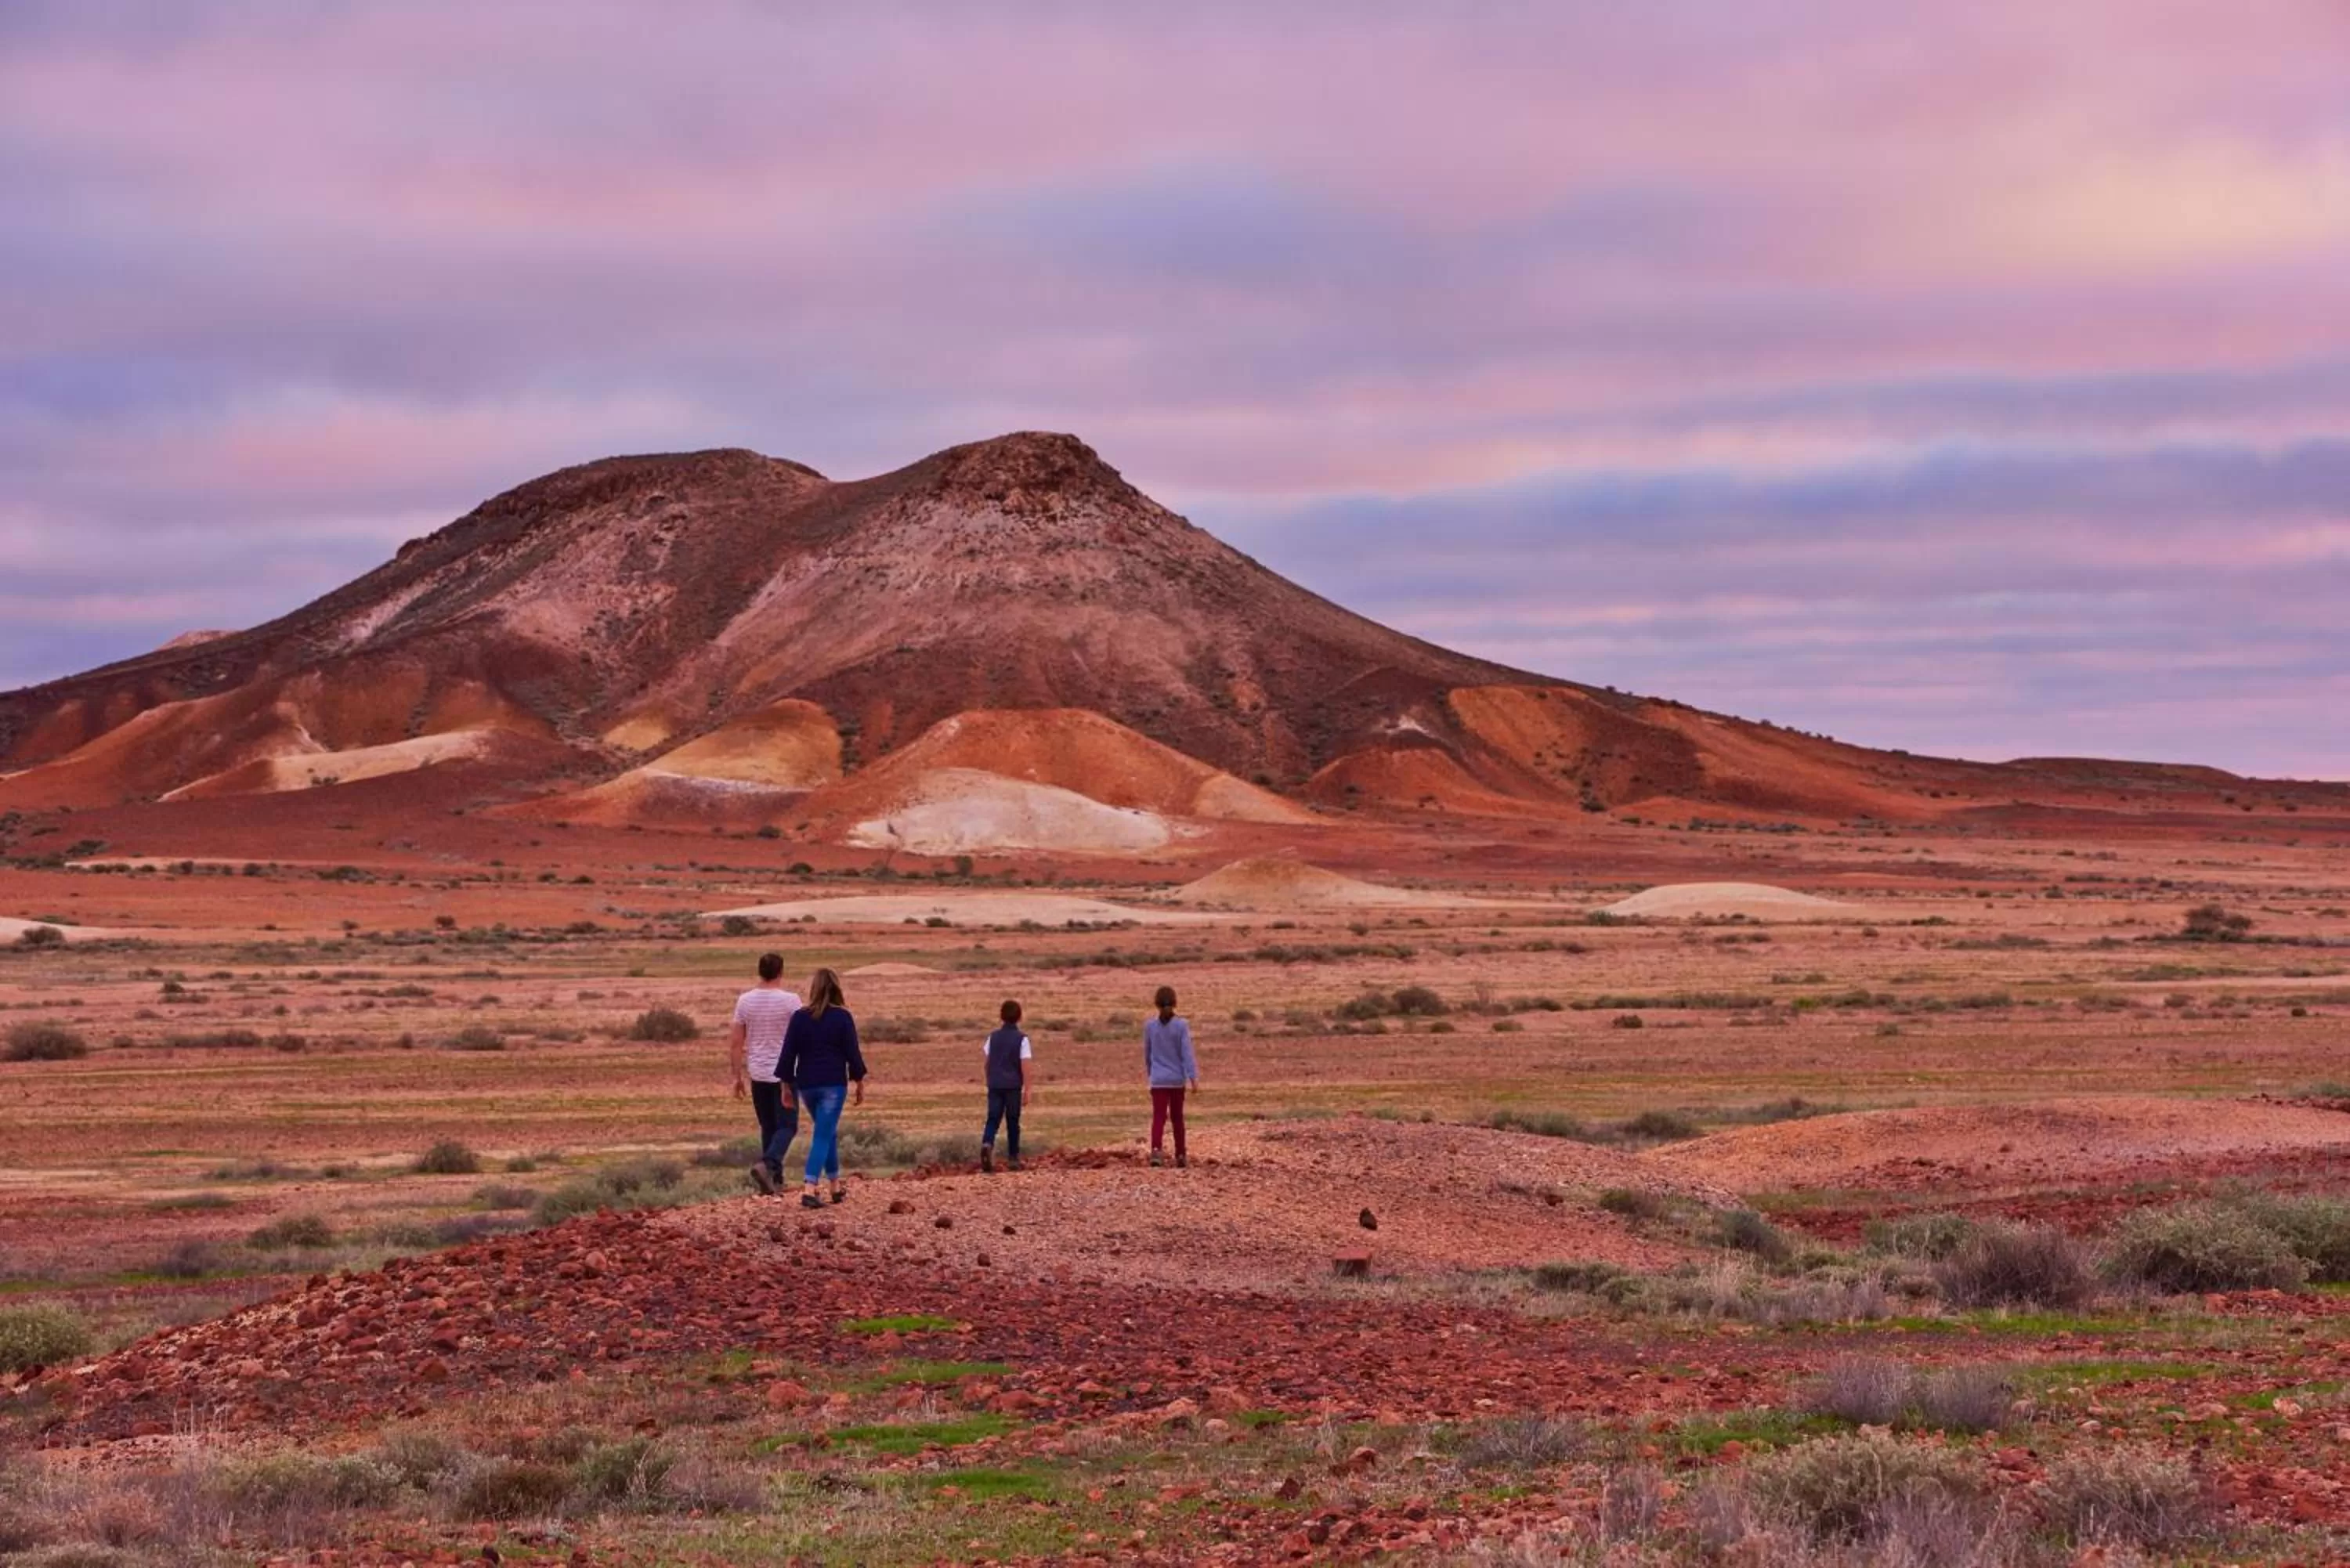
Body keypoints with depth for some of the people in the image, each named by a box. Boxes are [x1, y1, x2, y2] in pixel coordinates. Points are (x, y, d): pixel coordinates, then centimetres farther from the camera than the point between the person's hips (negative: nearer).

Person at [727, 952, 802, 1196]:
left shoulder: (745, 1001, 1)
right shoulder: (790, 1001, -10)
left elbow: (735, 1042, 3)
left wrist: (738, 1076, 11)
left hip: (757, 1075, 4)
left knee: (768, 1127, 14)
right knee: (787, 1126, 2)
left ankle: (775, 1179, 16)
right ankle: (767, 1164, -21)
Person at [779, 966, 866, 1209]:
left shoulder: (799, 1017, 1)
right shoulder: (842, 1017, -5)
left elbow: (788, 1054, 2)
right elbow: (853, 1053, -3)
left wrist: (787, 1085, 9)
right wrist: (859, 1083, 7)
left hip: (806, 1085, 3)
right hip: (834, 1085, -3)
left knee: (827, 1133, 21)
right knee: (822, 1136, -5)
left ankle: (836, 1186, 27)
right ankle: (809, 1189, -18)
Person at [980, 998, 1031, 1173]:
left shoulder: (993, 1037, 5)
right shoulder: (1021, 1039, -5)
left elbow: (987, 1062, 9)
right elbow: (1025, 1066, -9)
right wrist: (1026, 1090, -7)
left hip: (995, 1086, 2)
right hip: (1013, 1086, -2)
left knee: (993, 1119, -2)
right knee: (1013, 1123, 9)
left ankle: (987, 1144, -30)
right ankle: (1013, 1158, 14)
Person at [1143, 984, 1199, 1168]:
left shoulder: (1150, 1026, -2)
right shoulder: (1181, 1026, -8)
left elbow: (1147, 1054, 9)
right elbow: (1187, 1054, -13)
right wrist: (1194, 1079, -14)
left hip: (1158, 1080, 0)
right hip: (1177, 1079, 0)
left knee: (1159, 1117, -7)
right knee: (1177, 1117, 15)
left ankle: (1156, 1149, -31)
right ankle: (1180, 1156, 21)